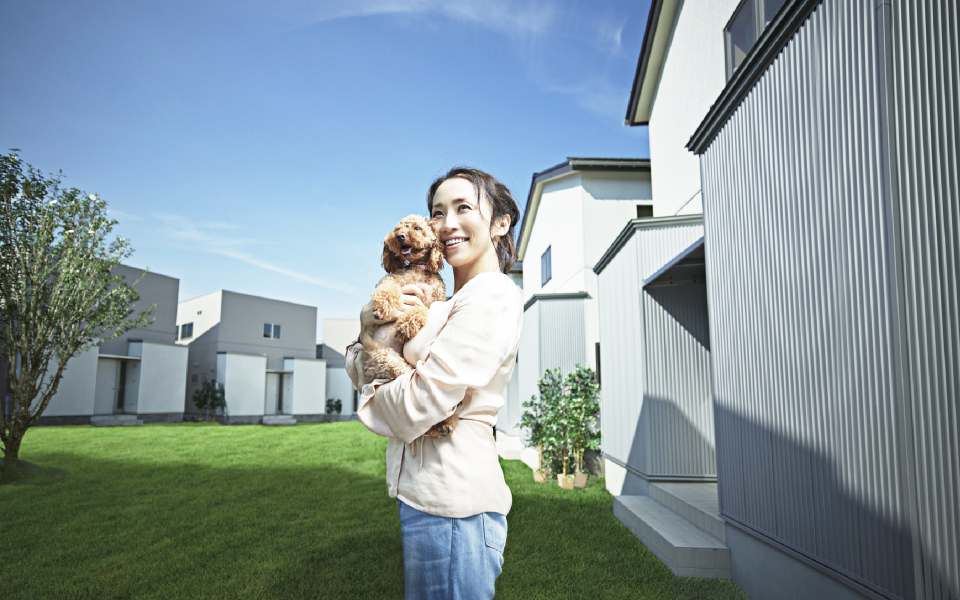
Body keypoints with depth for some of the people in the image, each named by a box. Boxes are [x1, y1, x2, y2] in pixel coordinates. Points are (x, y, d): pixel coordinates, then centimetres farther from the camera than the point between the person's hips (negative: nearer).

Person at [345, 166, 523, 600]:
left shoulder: (493, 295, -13)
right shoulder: (446, 303, 16)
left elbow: (420, 405, -21)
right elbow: (358, 366, 14)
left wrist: (370, 400, 0)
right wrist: (368, 323, -7)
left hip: (448, 500, -9)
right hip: (417, 491, 9)